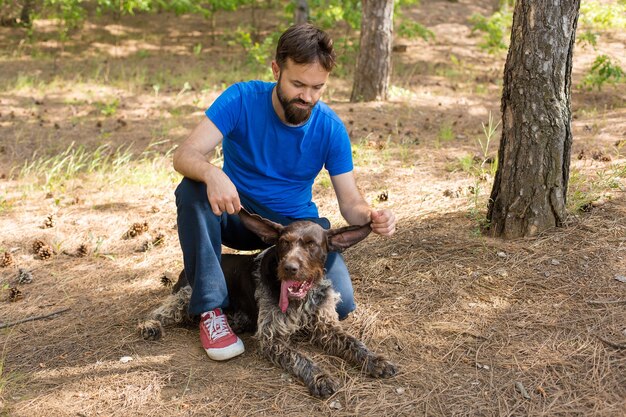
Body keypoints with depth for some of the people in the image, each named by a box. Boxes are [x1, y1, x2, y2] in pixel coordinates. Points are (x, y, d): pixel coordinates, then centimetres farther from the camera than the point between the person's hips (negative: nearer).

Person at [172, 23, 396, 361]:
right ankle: (210, 309, -23)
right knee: (192, 190, -33)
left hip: (297, 223, 1)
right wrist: (212, 174, -53)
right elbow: (184, 155, -29)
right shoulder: (241, 100, -19)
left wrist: (371, 217, -34)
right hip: (236, 214, -1)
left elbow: (350, 202, -10)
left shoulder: (331, 128, -13)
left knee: (340, 305, -20)